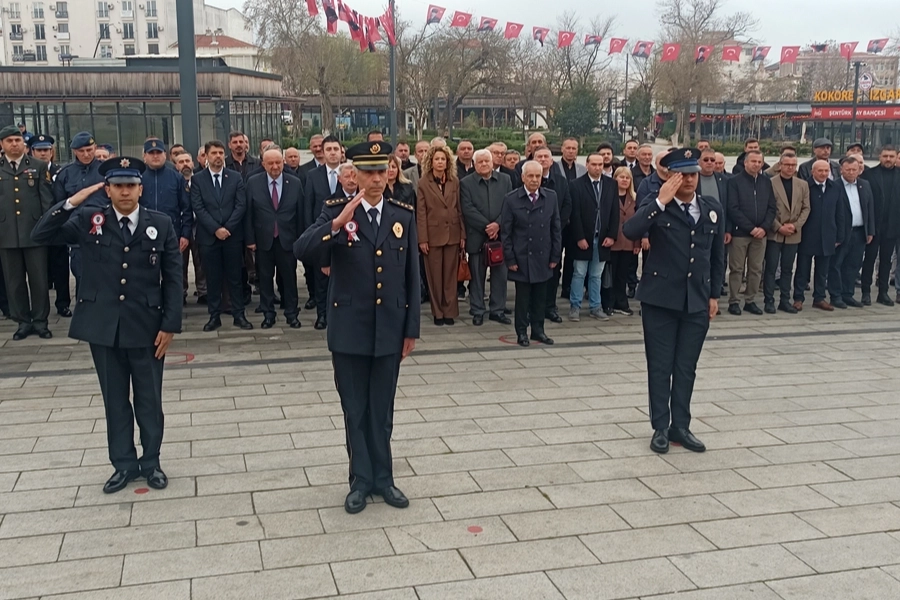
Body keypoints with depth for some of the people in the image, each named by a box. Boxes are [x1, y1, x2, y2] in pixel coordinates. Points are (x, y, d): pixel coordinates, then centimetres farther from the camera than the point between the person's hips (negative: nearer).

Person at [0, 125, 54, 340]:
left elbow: (47, 199, 4)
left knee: (39, 279, 4)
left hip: (35, 232, -1)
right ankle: (23, 322, 16)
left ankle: (40, 321, 14)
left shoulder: (39, 166, 6)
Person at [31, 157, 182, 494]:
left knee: (149, 399, 9)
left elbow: (173, 277, -1)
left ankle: (151, 462, 25)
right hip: (103, 327, 1)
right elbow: (40, 236, -6)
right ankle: (124, 464, 25)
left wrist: (170, 324, -6)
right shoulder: (89, 220, 1)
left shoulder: (161, 224, -1)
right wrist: (70, 204, -18)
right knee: (115, 400, 12)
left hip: (147, 327, -1)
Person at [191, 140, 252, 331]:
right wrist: (215, 229, -13)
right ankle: (214, 316, 12)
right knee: (213, 278, 5)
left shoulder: (236, 177, 6)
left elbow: (241, 205, -1)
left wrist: (227, 228, -11)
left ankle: (239, 315, 11)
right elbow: (198, 208, -4)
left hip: (233, 235, 1)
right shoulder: (197, 179, 4)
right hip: (208, 236, 0)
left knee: (235, 277, 5)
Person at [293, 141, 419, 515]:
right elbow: (301, 252, -18)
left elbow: (412, 276, 4)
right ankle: (361, 480, 24)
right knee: (355, 410, 10)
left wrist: (411, 329, 3)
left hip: (389, 330, 2)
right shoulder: (336, 211, -4)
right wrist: (337, 224, -31)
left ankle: (383, 478, 27)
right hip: (350, 330, -1)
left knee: (382, 410, 12)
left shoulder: (404, 215, 2)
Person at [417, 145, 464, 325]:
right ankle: (438, 312, 13)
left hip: (453, 234, 2)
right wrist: (422, 239, -8)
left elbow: (460, 209, 7)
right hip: (433, 234, -2)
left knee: (450, 275, 6)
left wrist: (463, 235, 2)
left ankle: (449, 311, 13)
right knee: (435, 276, 4)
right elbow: (420, 213, -3)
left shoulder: (454, 182, 7)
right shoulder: (423, 183, -1)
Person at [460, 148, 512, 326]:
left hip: (499, 235, 2)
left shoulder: (505, 180, 8)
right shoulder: (466, 183, 1)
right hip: (476, 237, -2)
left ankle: (497, 310, 17)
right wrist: (486, 226, -14)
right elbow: (468, 209, -8)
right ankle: (477, 311, 13)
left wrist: (497, 224, -13)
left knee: (500, 275, 6)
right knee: (476, 276, 4)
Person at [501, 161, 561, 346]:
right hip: (521, 258, -3)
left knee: (540, 297, 9)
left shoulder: (551, 197, 3)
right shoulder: (511, 199, -4)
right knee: (522, 297, 4)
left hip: (543, 258, 3)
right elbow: (505, 232, -3)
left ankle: (538, 330, 22)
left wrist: (555, 256, 3)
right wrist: (510, 259, -6)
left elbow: (556, 228, 7)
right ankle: (522, 332, 16)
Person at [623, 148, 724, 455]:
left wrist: (714, 294, 12)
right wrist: (661, 201, -26)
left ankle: (680, 426, 23)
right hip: (660, 300, -3)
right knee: (660, 367, 5)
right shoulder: (656, 207, -7)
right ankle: (660, 427, 16)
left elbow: (717, 255, 14)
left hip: (697, 302, 4)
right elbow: (630, 231, -26)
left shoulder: (713, 209, 6)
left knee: (686, 368, 11)